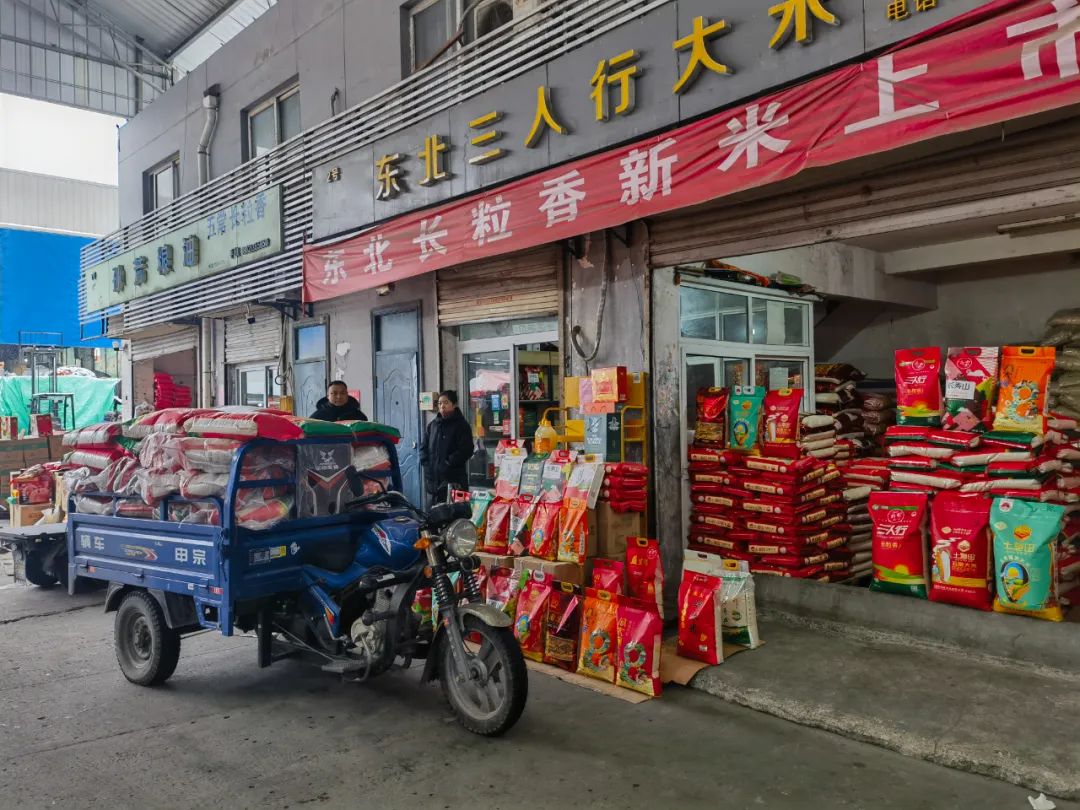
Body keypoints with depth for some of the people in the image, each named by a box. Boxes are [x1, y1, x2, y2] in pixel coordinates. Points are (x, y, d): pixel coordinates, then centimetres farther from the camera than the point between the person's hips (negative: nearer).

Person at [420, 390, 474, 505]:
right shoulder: (433, 424, 16)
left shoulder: (461, 426, -1)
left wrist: (447, 464, -15)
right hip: (433, 479, 6)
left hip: (453, 481, -6)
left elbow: (465, 451, -10)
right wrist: (426, 463, 1)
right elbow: (424, 447, 17)